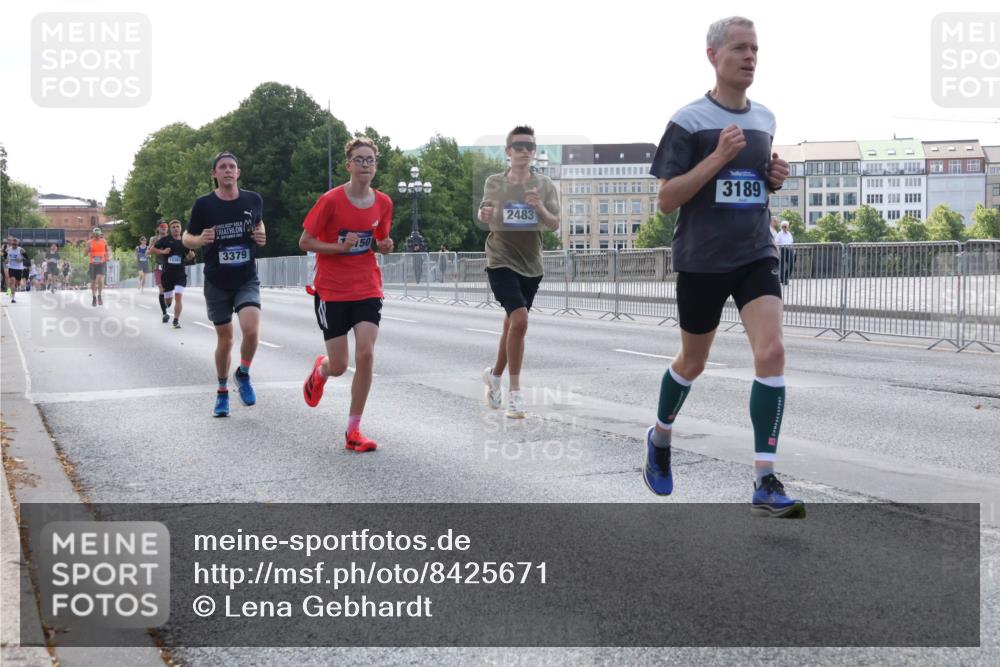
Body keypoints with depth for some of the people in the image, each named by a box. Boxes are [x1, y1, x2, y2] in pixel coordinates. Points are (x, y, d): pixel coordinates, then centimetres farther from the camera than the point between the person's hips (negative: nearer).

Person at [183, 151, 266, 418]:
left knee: (251, 330, -21)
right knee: (225, 339, 6)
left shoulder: (253, 200, -1)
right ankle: (222, 392, 28)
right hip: (217, 283, 0)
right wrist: (200, 240, -17)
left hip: (247, 280, 0)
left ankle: (243, 375, 8)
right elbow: (186, 238, 5)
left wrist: (261, 236, -2)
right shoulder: (204, 204, -6)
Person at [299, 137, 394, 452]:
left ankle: (353, 431, -1)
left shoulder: (383, 203, 1)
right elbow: (305, 242, -7)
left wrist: (384, 245, -6)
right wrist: (341, 247, -20)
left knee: (366, 355, -13)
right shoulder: (331, 200, -12)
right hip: (332, 292, -3)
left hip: (368, 290, 3)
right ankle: (320, 369, 42)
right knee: (339, 365, 0)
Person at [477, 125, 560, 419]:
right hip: (501, 262, -3)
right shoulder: (494, 183, 0)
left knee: (512, 324, 16)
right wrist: (484, 214, -9)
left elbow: (554, 225, -4)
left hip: (531, 265, 3)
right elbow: (484, 215, 15)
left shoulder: (544, 185, 0)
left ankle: (495, 374, 40)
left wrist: (540, 208, -24)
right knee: (520, 319, -20)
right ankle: (514, 391, -11)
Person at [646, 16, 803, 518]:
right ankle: (659, 438, 43)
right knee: (692, 361, 13)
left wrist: (776, 179, 1)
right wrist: (718, 157, -21)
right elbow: (666, 199, -12)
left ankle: (764, 484, -12)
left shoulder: (765, 119, 9)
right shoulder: (688, 120, -8)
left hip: (756, 254, 3)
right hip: (701, 259, -3)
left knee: (771, 353, -15)